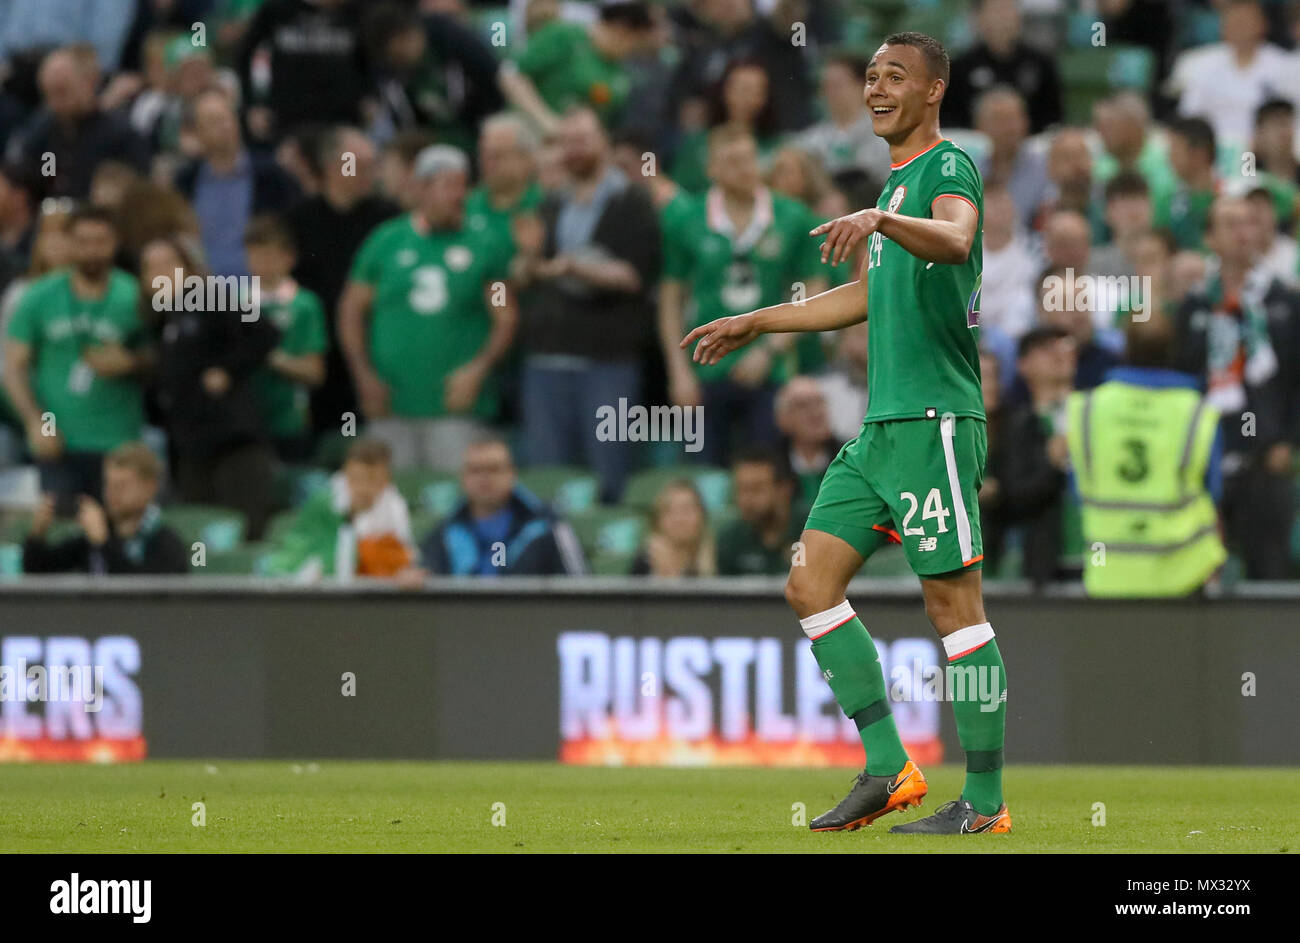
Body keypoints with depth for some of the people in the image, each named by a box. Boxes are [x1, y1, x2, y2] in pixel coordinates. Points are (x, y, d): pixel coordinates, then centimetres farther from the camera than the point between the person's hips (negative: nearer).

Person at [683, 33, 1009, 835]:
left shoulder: (949, 166, -6)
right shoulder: (896, 180, 22)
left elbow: (955, 239, -29)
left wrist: (880, 221, -47)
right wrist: (754, 324, 40)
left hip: (935, 421, -10)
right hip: (881, 426, 10)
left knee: (954, 603, -8)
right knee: (811, 586, 5)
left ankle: (986, 800, -4)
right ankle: (889, 771, 7)